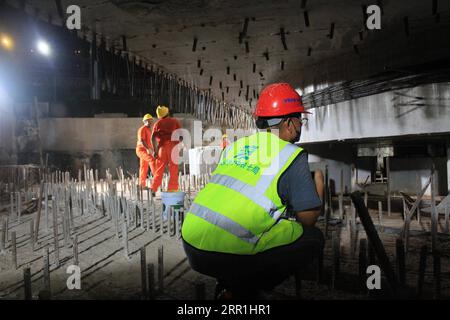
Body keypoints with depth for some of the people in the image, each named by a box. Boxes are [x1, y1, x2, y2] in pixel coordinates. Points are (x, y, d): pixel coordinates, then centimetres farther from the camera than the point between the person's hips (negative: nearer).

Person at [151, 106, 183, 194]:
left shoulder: (158, 123, 10)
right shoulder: (175, 121, 7)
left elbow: (153, 137, -2)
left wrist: (155, 150, -2)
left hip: (162, 147, 2)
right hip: (173, 146, -2)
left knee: (159, 170, 8)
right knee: (173, 170, 3)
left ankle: (154, 189, 5)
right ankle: (172, 189, 2)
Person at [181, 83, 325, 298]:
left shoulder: (236, 146, 16)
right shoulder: (293, 156, -2)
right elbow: (308, 219, 2)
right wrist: (319, 183, 20)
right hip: (225, 256, -7)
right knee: (313, 238, 10)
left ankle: (230, 283, 17)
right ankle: (241, 290, 6)